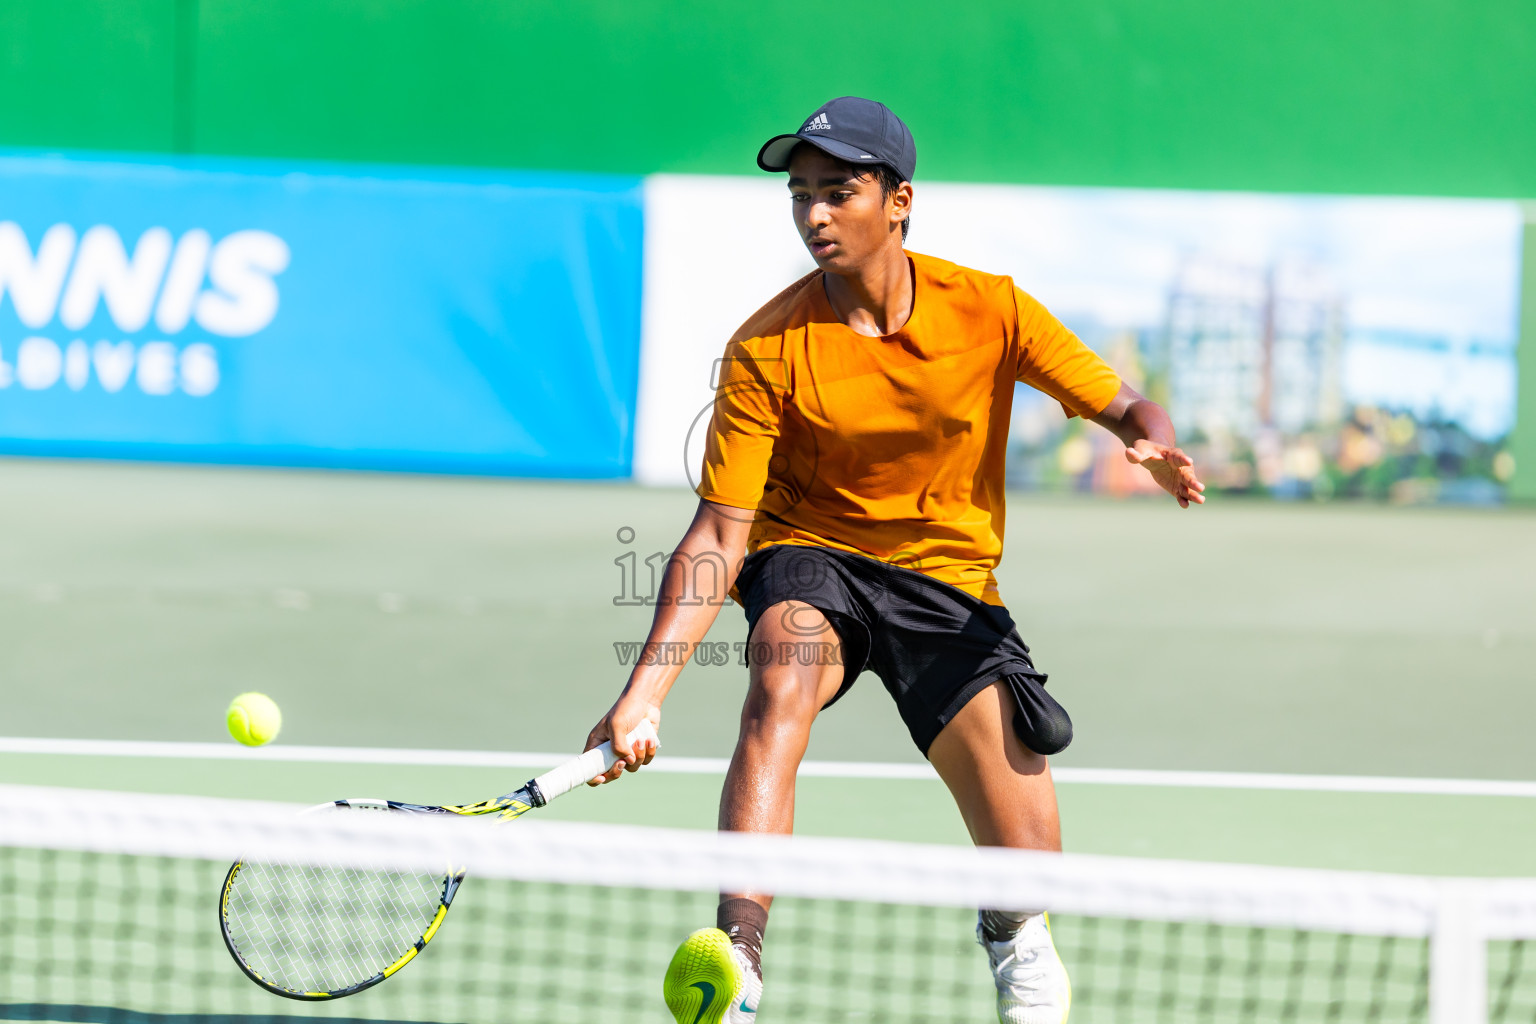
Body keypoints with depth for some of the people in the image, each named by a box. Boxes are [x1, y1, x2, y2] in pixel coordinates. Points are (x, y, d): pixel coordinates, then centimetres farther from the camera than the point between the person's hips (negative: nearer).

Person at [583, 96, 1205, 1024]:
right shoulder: (766, 351, -16)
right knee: (781, 685, -38)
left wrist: (1158, 446, -28)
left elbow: (1123, 406, -2)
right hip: (811, 562, -1)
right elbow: (719, 538, -17)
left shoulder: (991, 311, -12)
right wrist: (645, 693, -29)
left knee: (1028, 873, -8)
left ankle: (1011, 927, 31)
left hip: (949, 579, 1)